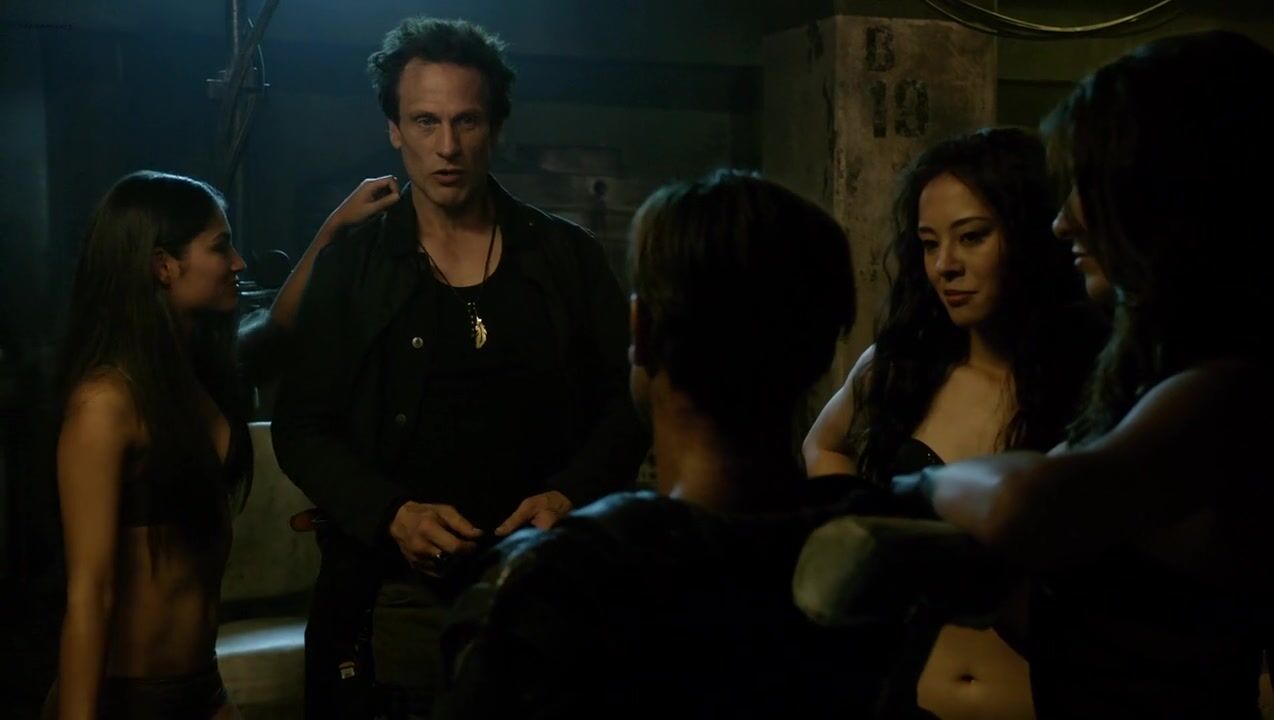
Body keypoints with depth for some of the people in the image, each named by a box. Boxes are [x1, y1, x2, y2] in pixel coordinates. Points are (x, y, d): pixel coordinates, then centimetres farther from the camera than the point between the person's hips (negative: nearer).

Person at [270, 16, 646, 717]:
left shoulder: (569, 257, 2)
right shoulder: (349, 265, 1)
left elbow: (625, 401, 4)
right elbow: (302, 426, 0)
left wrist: (571, 496, -13)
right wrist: (393, 514, -15)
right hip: (388, 587, 0)